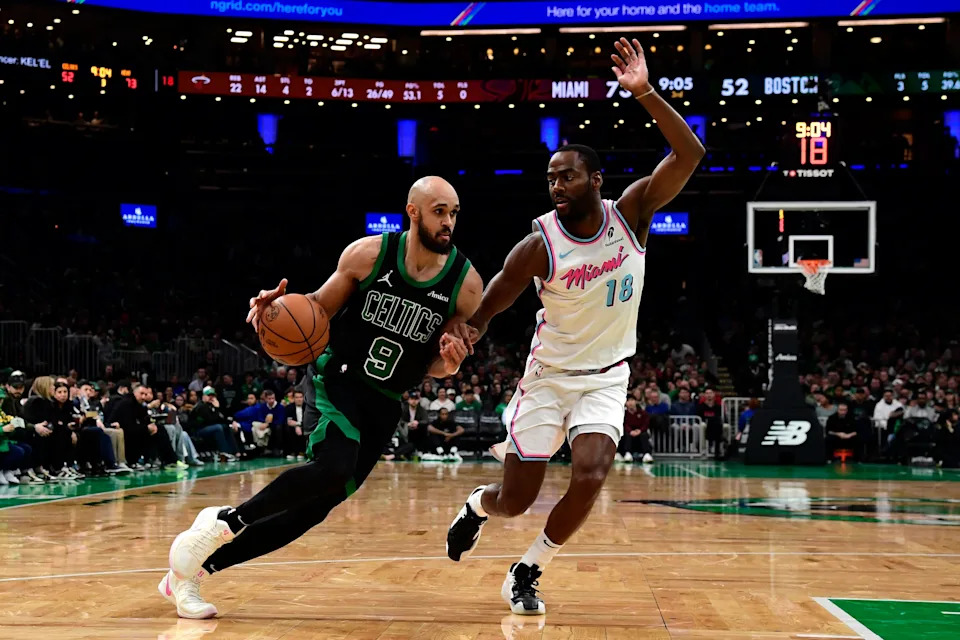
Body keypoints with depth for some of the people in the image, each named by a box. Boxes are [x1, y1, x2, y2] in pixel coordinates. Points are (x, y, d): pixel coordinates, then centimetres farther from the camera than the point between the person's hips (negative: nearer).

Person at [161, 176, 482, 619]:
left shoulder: (467, 284, -7)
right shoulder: (369, 253, -10)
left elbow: (439, 367, 2)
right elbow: (320, 308, 4)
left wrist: (448, 364, -21)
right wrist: (284, 305, -17)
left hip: (384, 403, 3)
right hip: (336, 377, -3)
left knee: (314, 508, -1)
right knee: (334, 468, -32)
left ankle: (190, 569, 11)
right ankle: (224, 521, -11)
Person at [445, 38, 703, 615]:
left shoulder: (631, 212, -12)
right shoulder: (539, 245, -18)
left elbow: (690, 154, -23)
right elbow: (485, 312, -9)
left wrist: (645, 93, -34)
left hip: (607, 377, 2)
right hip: (549, 376, -1)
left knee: (591, 474, -22)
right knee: (515, 499, 1)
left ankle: (526, 573, 1)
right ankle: (476, 507, 41)